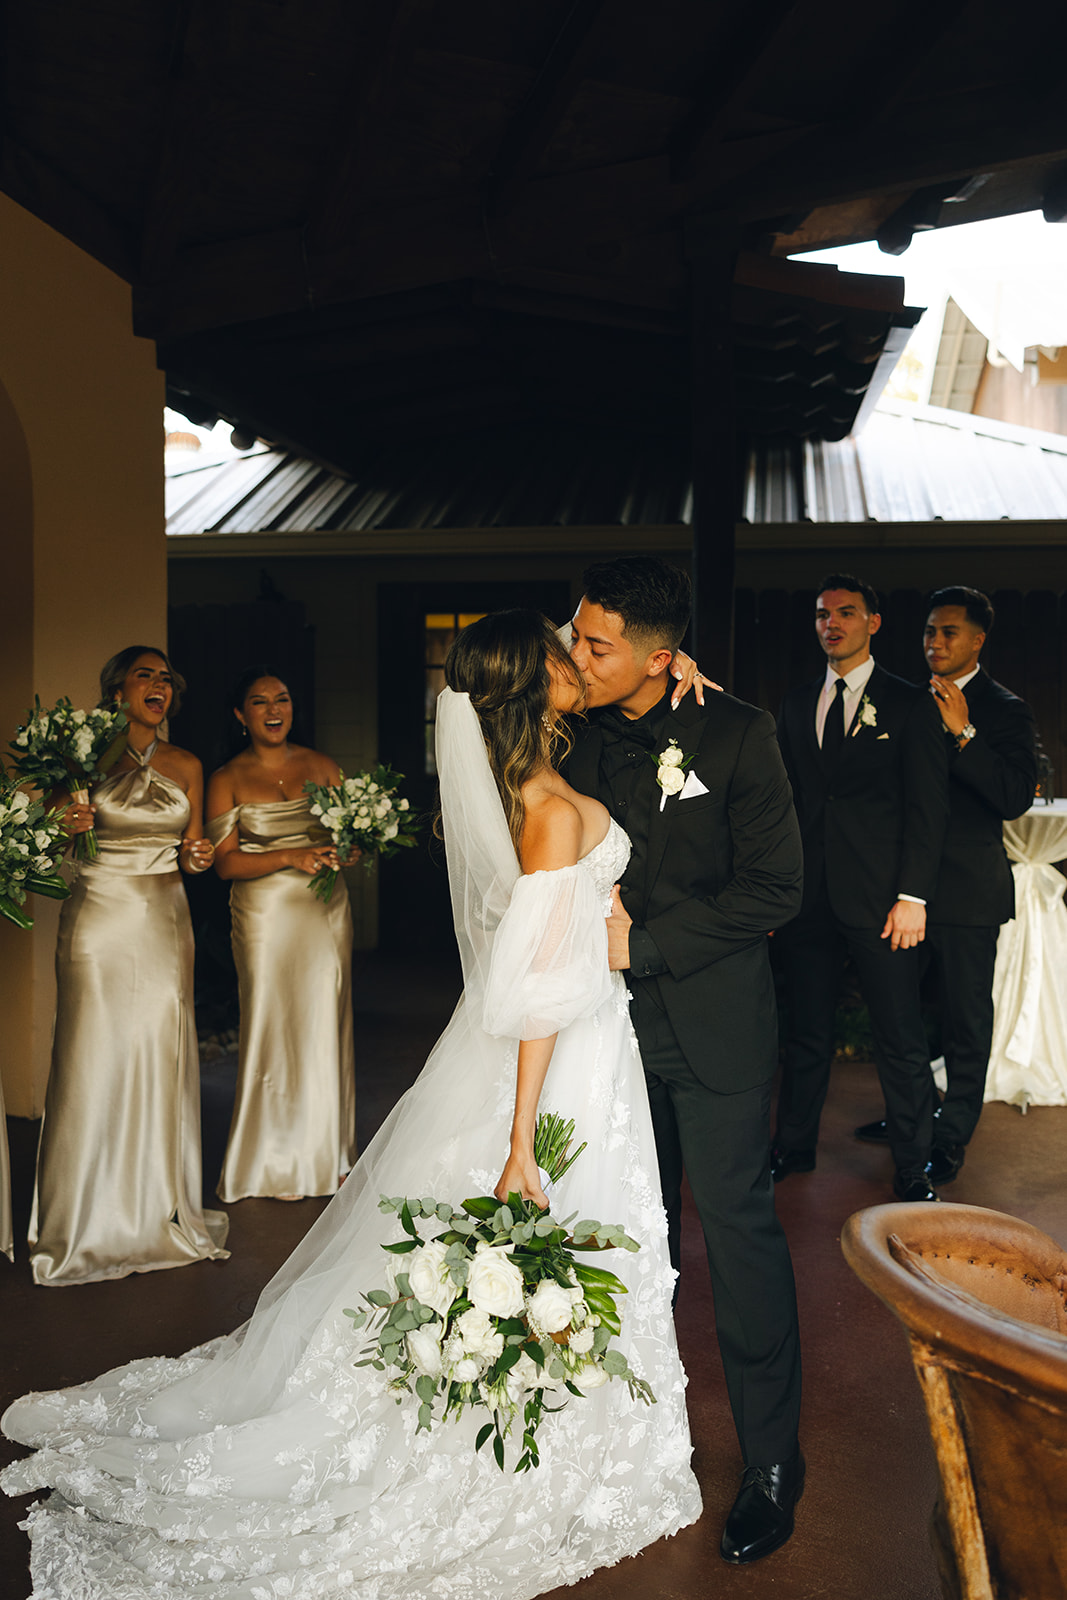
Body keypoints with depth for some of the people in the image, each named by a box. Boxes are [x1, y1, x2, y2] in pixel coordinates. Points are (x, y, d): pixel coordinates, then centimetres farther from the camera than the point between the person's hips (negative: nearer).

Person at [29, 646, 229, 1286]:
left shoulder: (186, 767, 9)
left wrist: (197, 856, -8)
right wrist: (69, 828, -17)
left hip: (165, 922, 3)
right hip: (100, 917, -3)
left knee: (162, 1060, 4)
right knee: (95, 1061, -3)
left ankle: (162, 1210, 16)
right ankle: (91, 1217, 11)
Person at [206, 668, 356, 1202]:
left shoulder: (322, 766, 9)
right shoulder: (226, 780, 1)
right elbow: (225, 862, -5)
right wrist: (289, 857, -19)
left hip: (325, 911, 3)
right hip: (266, 915, -3)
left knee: (325, 1028, 6)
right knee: (274, 1029, -1)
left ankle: (326, 1154, 20)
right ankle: (278, 1163, 13)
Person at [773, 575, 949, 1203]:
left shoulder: (911, 704, 0)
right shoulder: (797, 704, 13)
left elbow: (929, 808, -4)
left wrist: (913, 896, -12)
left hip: (881, 900, -4)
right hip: (807, 894, 4)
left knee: (901, 1041, 2)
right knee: (807, 1031, 13)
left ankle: (913, 1171, 16)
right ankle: (795, 1147, 28)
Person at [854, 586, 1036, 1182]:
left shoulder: (1005, 710, -6)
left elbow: (1016, 798, -18)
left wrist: (963, 733, -24)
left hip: (967, 890, -6)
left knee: (966, 1017, 4)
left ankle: (952, 1138, 16)